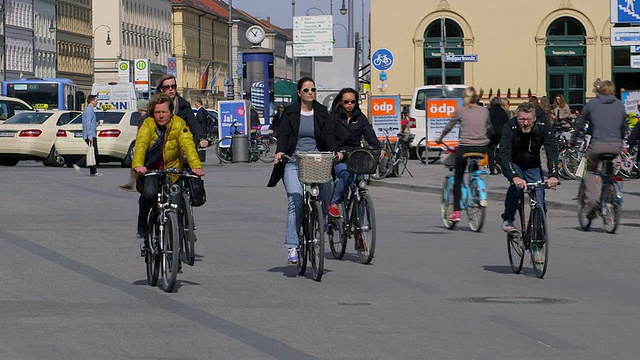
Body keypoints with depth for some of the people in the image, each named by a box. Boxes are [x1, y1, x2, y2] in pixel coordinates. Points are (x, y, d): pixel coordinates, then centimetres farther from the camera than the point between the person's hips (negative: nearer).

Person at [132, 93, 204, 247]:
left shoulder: (179, 124, -6)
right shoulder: (147, 125, -7)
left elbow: (188, 145, -19)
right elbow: (140, 145, -21)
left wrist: (196, 165, -37)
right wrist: (138, 165, -41)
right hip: (149, 171, -1)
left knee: (177, 204, -11)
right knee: (149, 193, -30)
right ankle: (142, 228, -6)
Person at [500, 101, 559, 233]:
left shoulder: (543, 127, -24)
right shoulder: (510, 128, -30)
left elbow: (552, 152, -31)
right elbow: (504, 155, -39)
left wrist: (553, 175, -47)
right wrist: (515, 177, -55)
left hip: (533, 166, 2)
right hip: (513, 164, -2)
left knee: (539, 199, -12)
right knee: (517, 185, -31)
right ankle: (508, 220, -15)